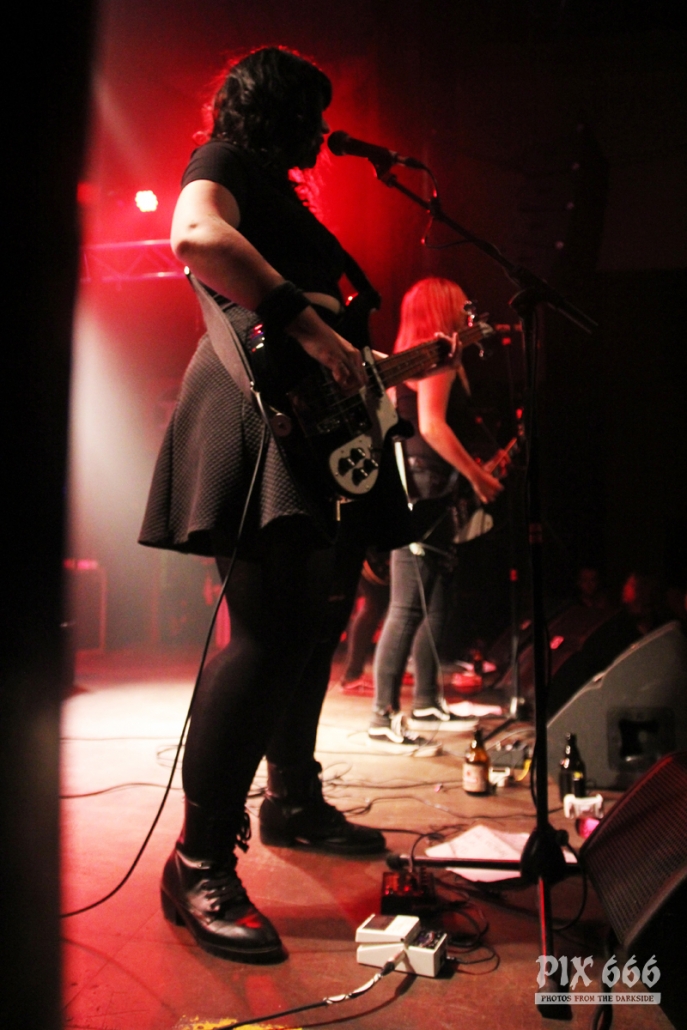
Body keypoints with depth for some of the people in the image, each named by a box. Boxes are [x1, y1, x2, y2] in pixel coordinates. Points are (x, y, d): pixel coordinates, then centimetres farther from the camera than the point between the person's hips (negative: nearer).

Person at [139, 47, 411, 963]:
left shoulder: (282, 197, 32)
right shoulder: (227, 161, 4)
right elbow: (196, 237, -21)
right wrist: (312, 331, -23)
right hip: (264, 406, -10)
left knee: (315, 627, 12)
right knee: (271, 632, -19)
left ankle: (294, 802, 27)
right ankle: (201, 862, -10)